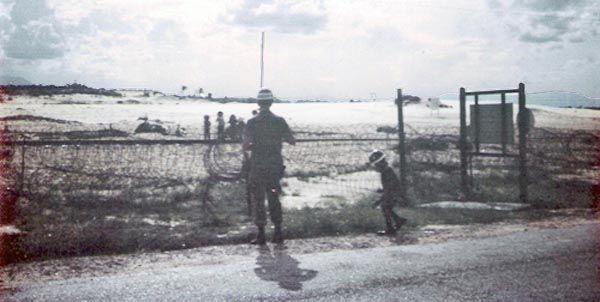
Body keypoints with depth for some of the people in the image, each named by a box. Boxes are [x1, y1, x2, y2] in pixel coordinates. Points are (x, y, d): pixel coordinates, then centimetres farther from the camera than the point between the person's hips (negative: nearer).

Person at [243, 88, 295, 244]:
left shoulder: (252, 123, -8)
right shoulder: (279, 121, -1)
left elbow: (246, 146, -11)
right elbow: (292, 141, 3)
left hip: (257, 166, -2)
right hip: (275, 165, 3)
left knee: (258, 199, 5)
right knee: (274, 198, 14)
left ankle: (261, 234, 5)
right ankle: (278, 232, 11)